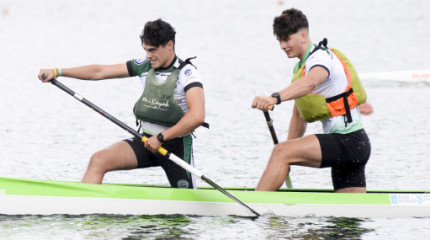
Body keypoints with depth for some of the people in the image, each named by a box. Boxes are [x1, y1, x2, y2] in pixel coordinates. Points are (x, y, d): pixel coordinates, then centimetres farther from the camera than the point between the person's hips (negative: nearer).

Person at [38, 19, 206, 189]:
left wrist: (161, 138, -27)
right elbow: (99, 72, 6)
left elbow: (197, 116, -29)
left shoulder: (187, 74, -15)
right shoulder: (145, 66, 4)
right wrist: (57, 72, 1)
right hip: (147, 140, 5)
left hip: (177, 146, -5)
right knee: (99, 160, -16)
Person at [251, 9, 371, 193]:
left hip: (349, 142, -10)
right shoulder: (301, 67, 20)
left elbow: (310, 82, -36)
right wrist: (286, 164, 25)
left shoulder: (321, 57, -11)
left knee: (281, 152, -22)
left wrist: (275, 98, -53)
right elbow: (299, 115, 26)